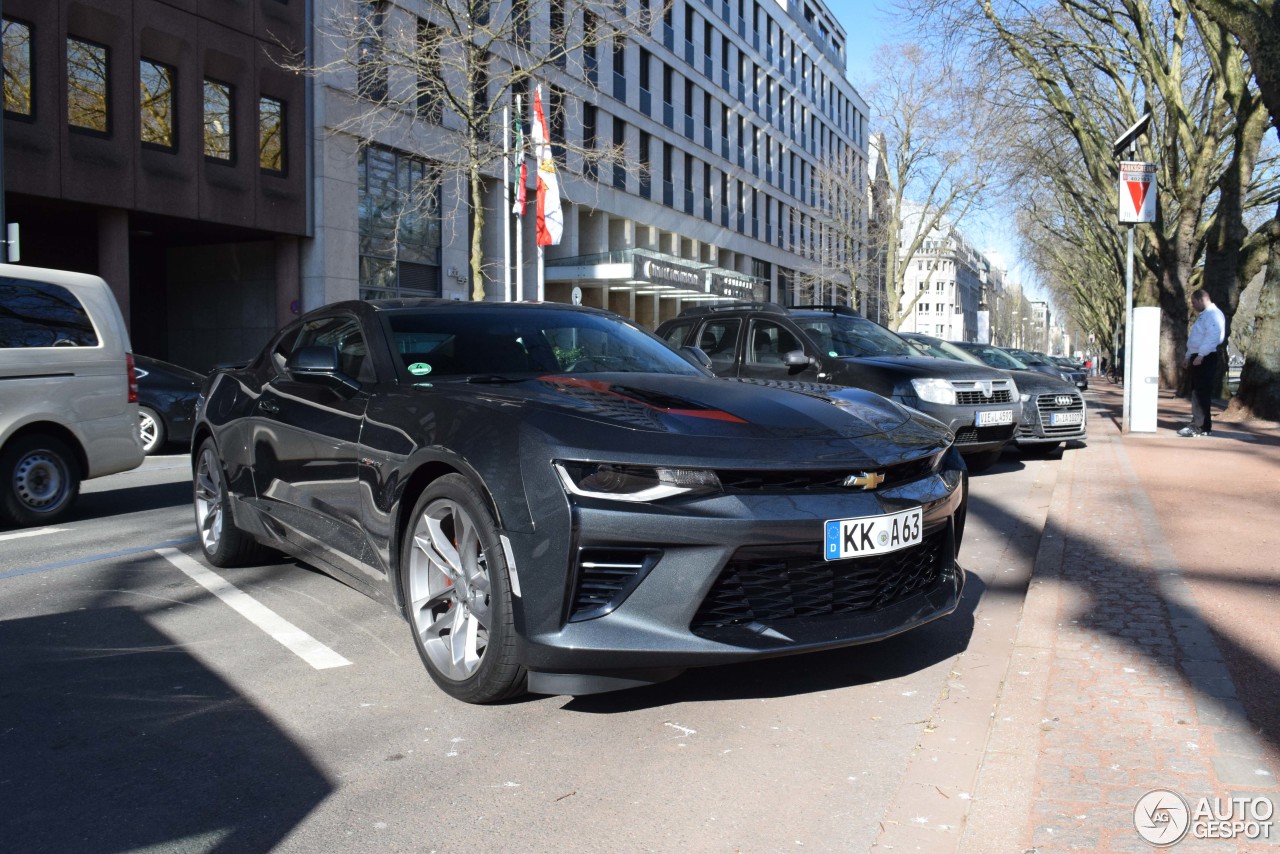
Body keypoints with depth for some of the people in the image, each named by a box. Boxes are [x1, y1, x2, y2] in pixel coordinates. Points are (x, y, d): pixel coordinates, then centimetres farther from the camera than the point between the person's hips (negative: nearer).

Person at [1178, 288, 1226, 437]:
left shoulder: (1213, 314, -11)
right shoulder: (1203, 315, 21)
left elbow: (1212, 336, -22)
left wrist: (1201, 355, -26)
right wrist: (1189, 357, 22)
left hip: (1206, 359, -10)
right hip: (1198, 358, 10)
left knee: (1203, 393, -9)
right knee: (1196, 392, 11)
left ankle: (1204, 427, -7)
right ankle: (1196, 424, 15)